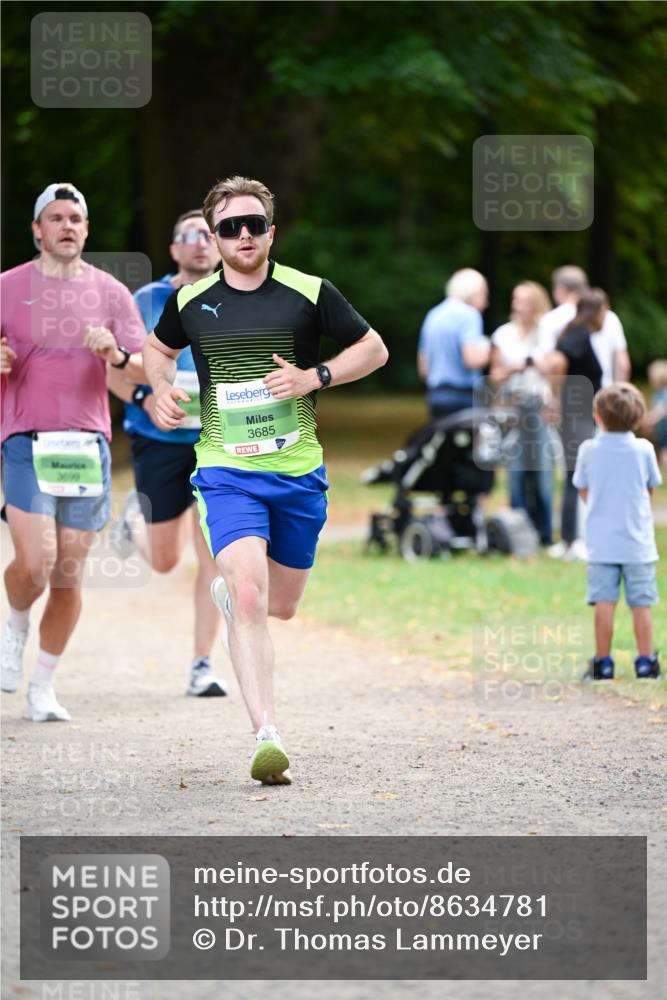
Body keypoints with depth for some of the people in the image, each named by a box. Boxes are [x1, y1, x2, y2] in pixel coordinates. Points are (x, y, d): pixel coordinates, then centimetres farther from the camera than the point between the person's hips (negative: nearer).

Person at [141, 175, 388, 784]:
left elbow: (374, 349, 6)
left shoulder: (308, 294, -3)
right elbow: (158, 347, 24)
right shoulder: (190, 301, 2)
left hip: (299, 471, 1)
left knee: (281, 607, 14)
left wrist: (314, 378, -10)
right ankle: (268, 737, -23)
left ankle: (229, 590, 51)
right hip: (226, 471, -1)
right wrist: (161, 389, 3)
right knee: (249, 600, -21)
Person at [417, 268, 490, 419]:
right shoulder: (468, 315, -8)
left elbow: (423, 368, 20)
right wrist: (486, 351, -2)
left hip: (435, 396, 8)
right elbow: (473, 359, -20)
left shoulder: (433, 316, 17)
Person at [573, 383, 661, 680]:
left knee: (604, 603, 2)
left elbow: (583, 490, 6)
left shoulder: (589, 450, -4)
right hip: (638, 542, 0)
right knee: (641, 604, 4)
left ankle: (602, 663, 4)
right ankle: (645, 662, 6)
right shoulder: (643, 449, -5)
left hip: (601, 542, 0)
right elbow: (651, 487, 8)